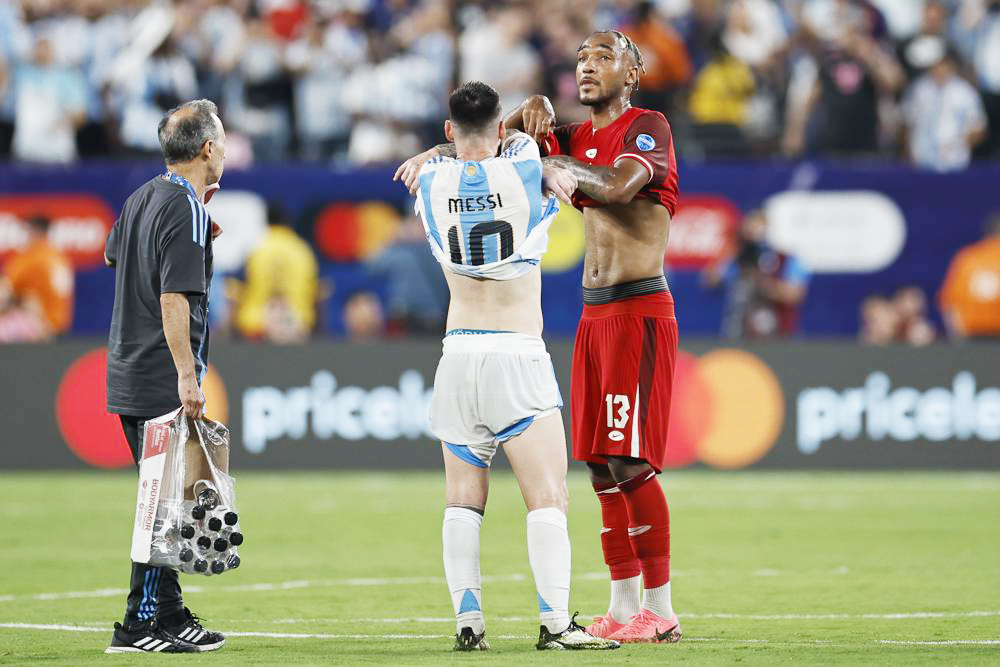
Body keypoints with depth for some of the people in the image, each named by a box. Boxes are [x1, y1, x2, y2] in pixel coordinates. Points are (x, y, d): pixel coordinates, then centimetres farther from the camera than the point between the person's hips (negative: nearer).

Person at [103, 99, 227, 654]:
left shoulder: (143, 197, 12)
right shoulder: (187, 209, -15)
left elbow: (113, 254, 32)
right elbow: (174, 299, -22)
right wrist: (188, 377, -23)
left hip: (127, 376, 9)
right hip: (163, 380, -9)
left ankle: (171, 614, 21)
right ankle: (140, 624, -6)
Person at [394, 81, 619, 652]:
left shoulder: (430, 182, 1)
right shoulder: (526, 171, -4)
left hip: (458, 358, 3)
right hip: (519, 355, -3)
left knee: (464, 499, 9)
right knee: (548, 496, -4)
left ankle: (468, 619, 3)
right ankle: (555, 622, -12)